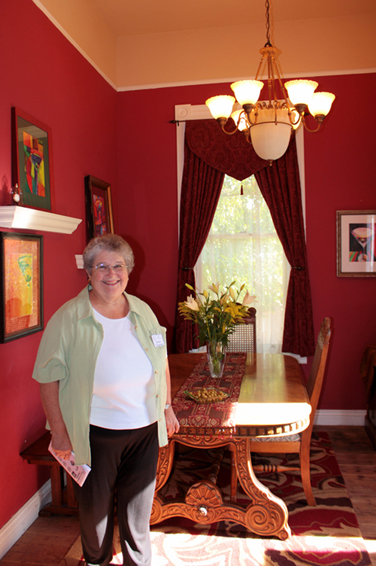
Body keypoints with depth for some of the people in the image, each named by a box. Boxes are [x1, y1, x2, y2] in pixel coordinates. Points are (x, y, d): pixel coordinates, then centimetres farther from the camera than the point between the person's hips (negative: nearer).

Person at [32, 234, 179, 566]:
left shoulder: (143, 311, 0)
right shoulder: (68, 318, -14)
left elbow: (161, 361, 11)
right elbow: (48, 378, -11)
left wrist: (167, 407, 12)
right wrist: (59, 432, -10)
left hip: (145, 430, 4)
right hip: (95, 435, -3)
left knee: (138, 505, 20)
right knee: (95, 507, 19)